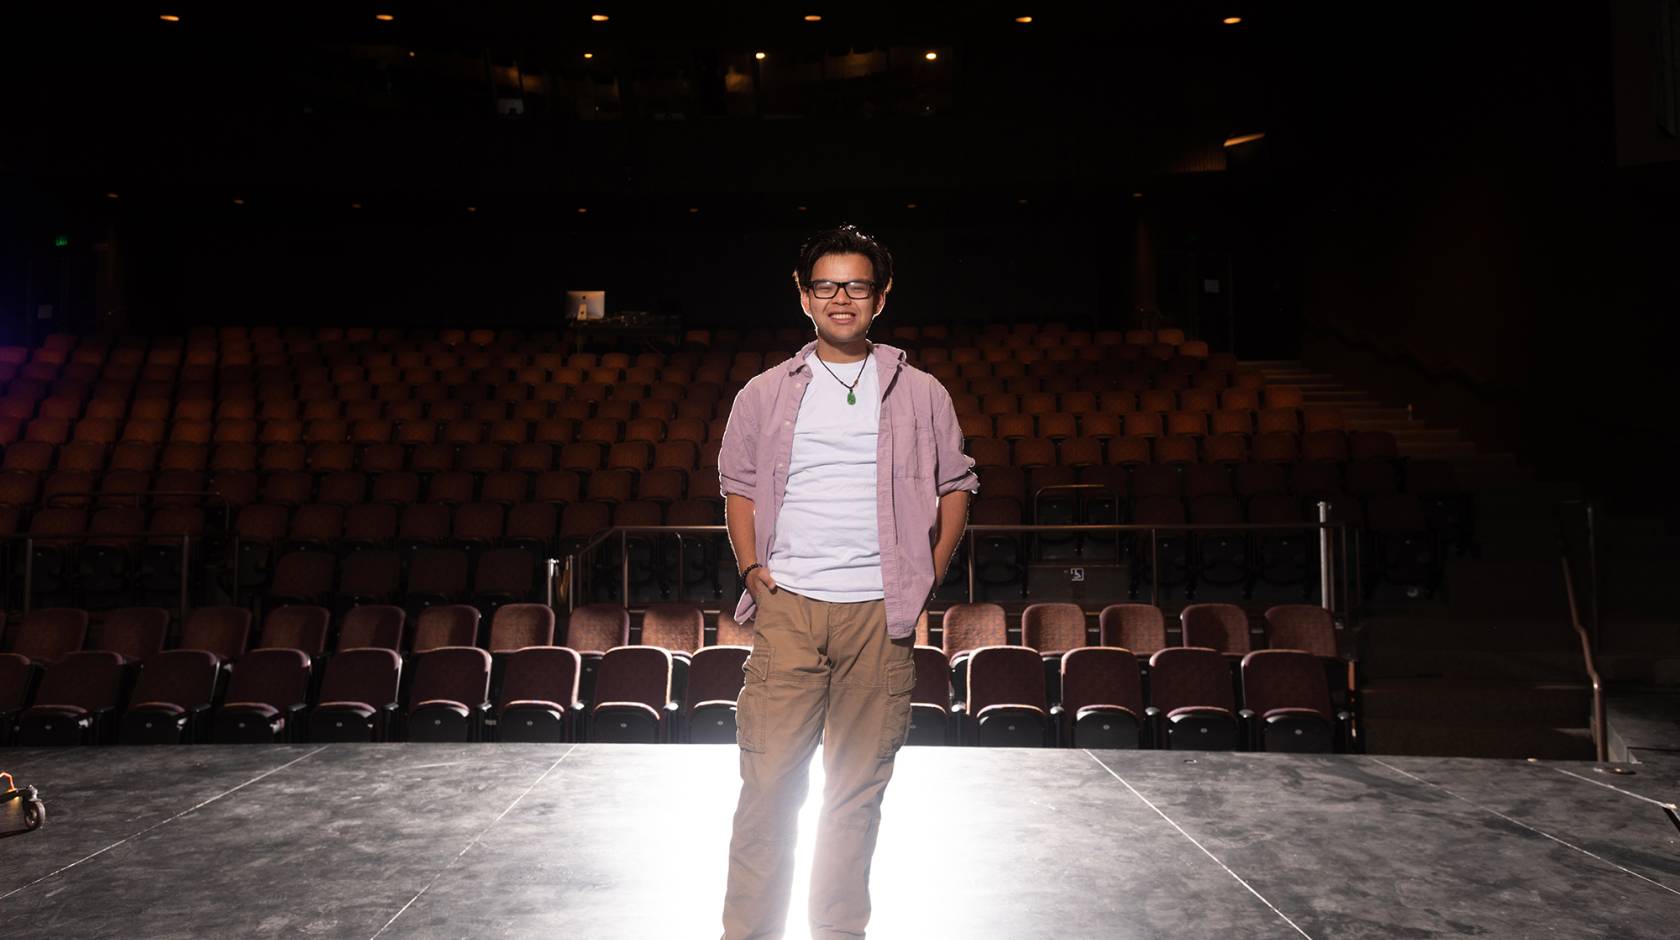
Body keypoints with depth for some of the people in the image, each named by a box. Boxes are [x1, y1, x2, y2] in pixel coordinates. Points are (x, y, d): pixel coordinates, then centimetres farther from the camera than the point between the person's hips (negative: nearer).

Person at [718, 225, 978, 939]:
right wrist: (752, 569, 3)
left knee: (858, 787, 6)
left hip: (880, 613, 0)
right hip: (788, 608, 0)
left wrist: (927, 579, 5)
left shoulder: (920, 395, 8)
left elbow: (956, 486, 15)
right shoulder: (765, 394, 10)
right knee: (769, 780, -3)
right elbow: (738, 485, 17)